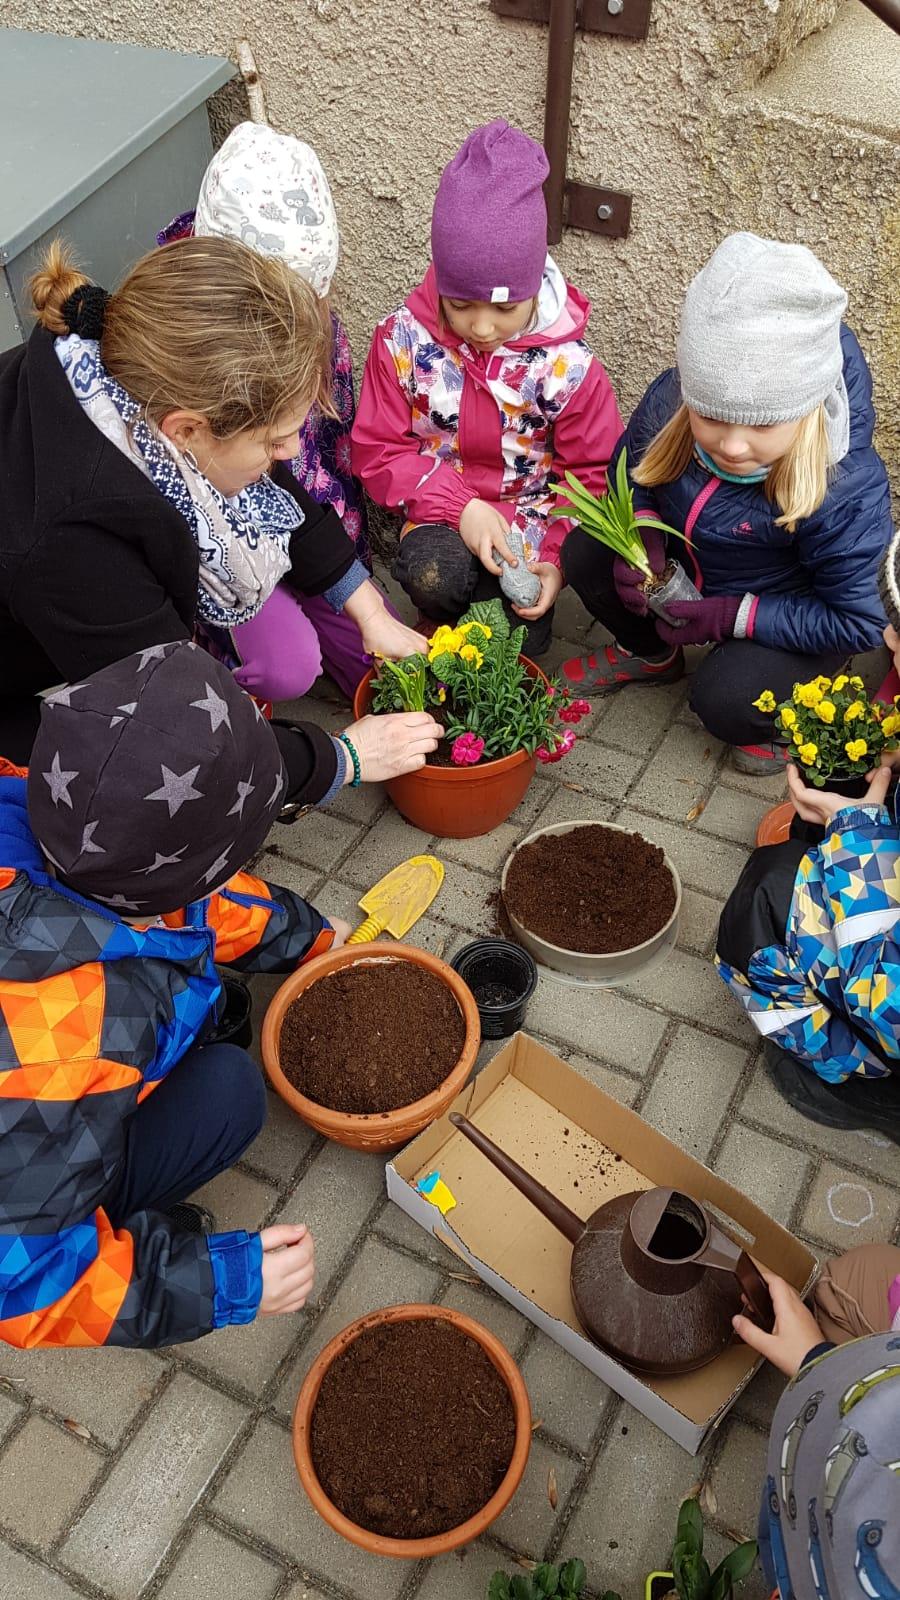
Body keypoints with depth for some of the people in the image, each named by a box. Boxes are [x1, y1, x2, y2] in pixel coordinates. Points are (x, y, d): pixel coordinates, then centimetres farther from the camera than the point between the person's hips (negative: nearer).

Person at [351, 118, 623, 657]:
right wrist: (461, 506, -21)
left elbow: (595, 475, -3)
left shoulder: (569, 364, -12)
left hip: (532, 516, 1)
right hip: (443, 515, 0)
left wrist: (557, 557, -18)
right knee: (432, 579, -34)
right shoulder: (404, 340, -11)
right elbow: (378, 452, -7)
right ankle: (449, 622, 3)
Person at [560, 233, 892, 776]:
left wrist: (733, 617, -28)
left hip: (791, 622, -5)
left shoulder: (846, 493, -36)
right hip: (687, 570, 6)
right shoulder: (670, 401, -24)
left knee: (726, 699, -30)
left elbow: (857, 621, -26)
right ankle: (653, 654, 20)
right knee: (584, 553, -9)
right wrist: (639, 534, -21)